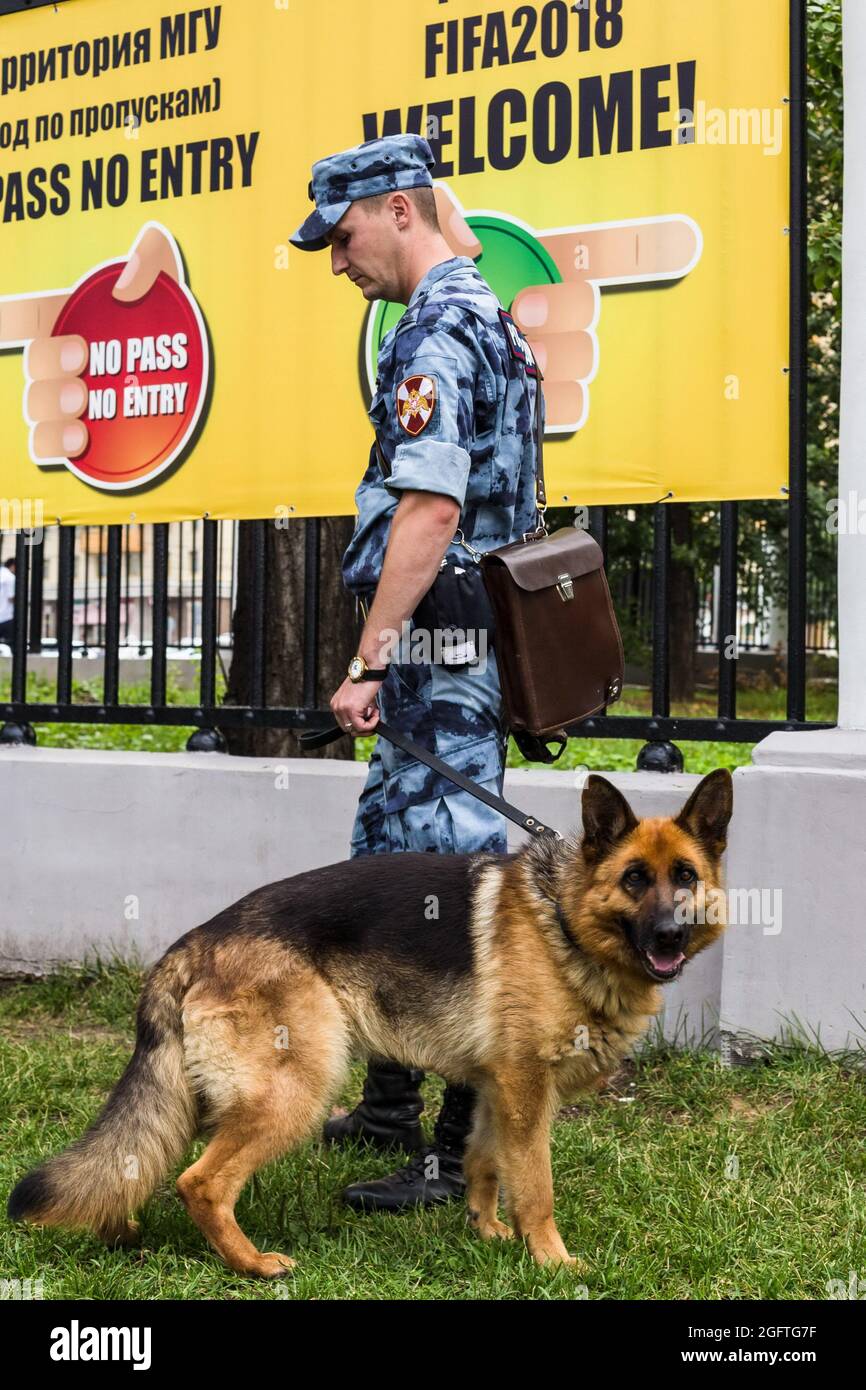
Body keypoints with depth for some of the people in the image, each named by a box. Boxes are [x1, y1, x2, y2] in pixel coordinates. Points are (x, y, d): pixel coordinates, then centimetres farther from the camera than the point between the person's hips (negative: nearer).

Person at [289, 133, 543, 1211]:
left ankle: (471, 1154, 1)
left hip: (440, 650, -11)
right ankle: (391, 1108, 29)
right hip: (463, 648, 11)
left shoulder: (437, 333, -14)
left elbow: (427, 515, -23)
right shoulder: (480, 315, 19)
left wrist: (370, 662, -21)